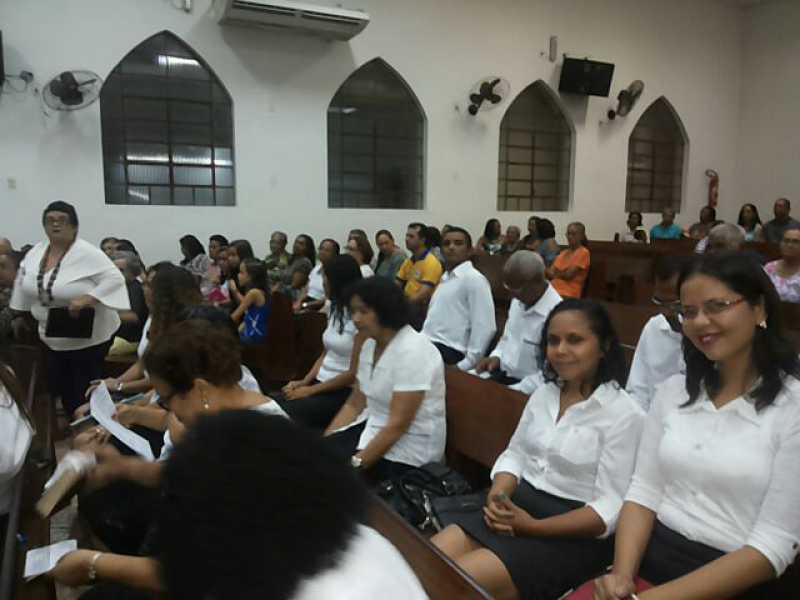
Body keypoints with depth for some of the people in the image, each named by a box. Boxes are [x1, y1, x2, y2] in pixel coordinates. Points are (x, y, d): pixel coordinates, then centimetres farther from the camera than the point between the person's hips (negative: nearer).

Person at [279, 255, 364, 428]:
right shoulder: (335, 310, 13)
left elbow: (354, 373, -15)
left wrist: (311, 390, -13)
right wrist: (305, 381, 1)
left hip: (345, 391, -7)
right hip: (322, 382, 7)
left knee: (286, 411, -25)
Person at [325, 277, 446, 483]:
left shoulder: (412, 352, -22)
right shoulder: (370, 345, 5)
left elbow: (398, 425, -25)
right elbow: (354, 405, 9)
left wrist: (355, 464, -26)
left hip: (408, 449, -8)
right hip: (374, 428, 8)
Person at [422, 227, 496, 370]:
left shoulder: (474, 279, -8)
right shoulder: (445, 278, 20)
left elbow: (485, 328, -15)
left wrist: (465, 365, -17)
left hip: (449, 352, -8)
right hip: (428, 345, 8)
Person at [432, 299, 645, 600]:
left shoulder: (625, 414, -12)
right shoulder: (544, 394, 8)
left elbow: (610, 508, -16)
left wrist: (532, 527, -23)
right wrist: (497, 494, -10)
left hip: (574, 534, -6)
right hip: (518, 506, 6)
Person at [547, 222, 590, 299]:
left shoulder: (583, 252, -1)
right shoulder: (563, 253, 21)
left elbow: (568, 275, -8)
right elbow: (549, 272, 12)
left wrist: (555, 273, 9)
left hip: (568, 295, -7)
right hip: (553, 290, 7)